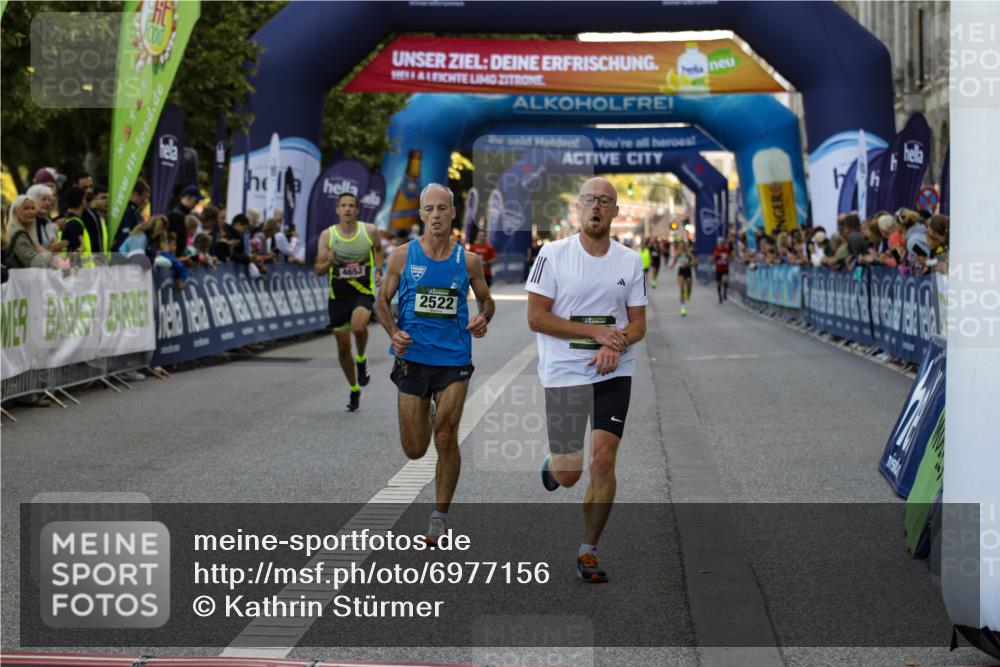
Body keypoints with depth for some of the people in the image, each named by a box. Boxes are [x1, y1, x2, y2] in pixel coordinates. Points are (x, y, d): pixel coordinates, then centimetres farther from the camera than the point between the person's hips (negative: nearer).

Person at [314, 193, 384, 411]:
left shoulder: (369, 230, -3)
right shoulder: (327, 235, -4)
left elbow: (378, 249, 20)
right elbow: (318, 270, -3)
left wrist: (378, 271, 5)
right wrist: (329, 262, -24)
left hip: (363, 292, -2)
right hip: (338, 295, 2)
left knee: (358, 326, -33)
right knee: (343, 347, 8)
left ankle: (361, 359, 0)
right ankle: (354, 390, 29)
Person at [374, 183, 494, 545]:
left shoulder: (468, 261, 2)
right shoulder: (403, 256, 0)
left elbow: (486, 299, 16)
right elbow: (382, 302, 7)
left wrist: (483, 319, -7)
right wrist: (393, 332, -11)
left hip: (454, 360, 0)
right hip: (413, 359, 1)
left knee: (446, 440, -8)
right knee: (414, 450, 5)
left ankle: (440, 515, 8)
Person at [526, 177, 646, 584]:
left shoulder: (630, 261, 4)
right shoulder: (554, 254, -6)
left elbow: (638, 322, 7)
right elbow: (535, 318, -9)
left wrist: (617, 344, -15)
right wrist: (595, 331, -16)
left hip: (614, 373, 2)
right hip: (564, 372, -2)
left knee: (603, 460, -8)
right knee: (568, 475, 1)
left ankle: (588, 552, 5)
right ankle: (552, 465, 40)